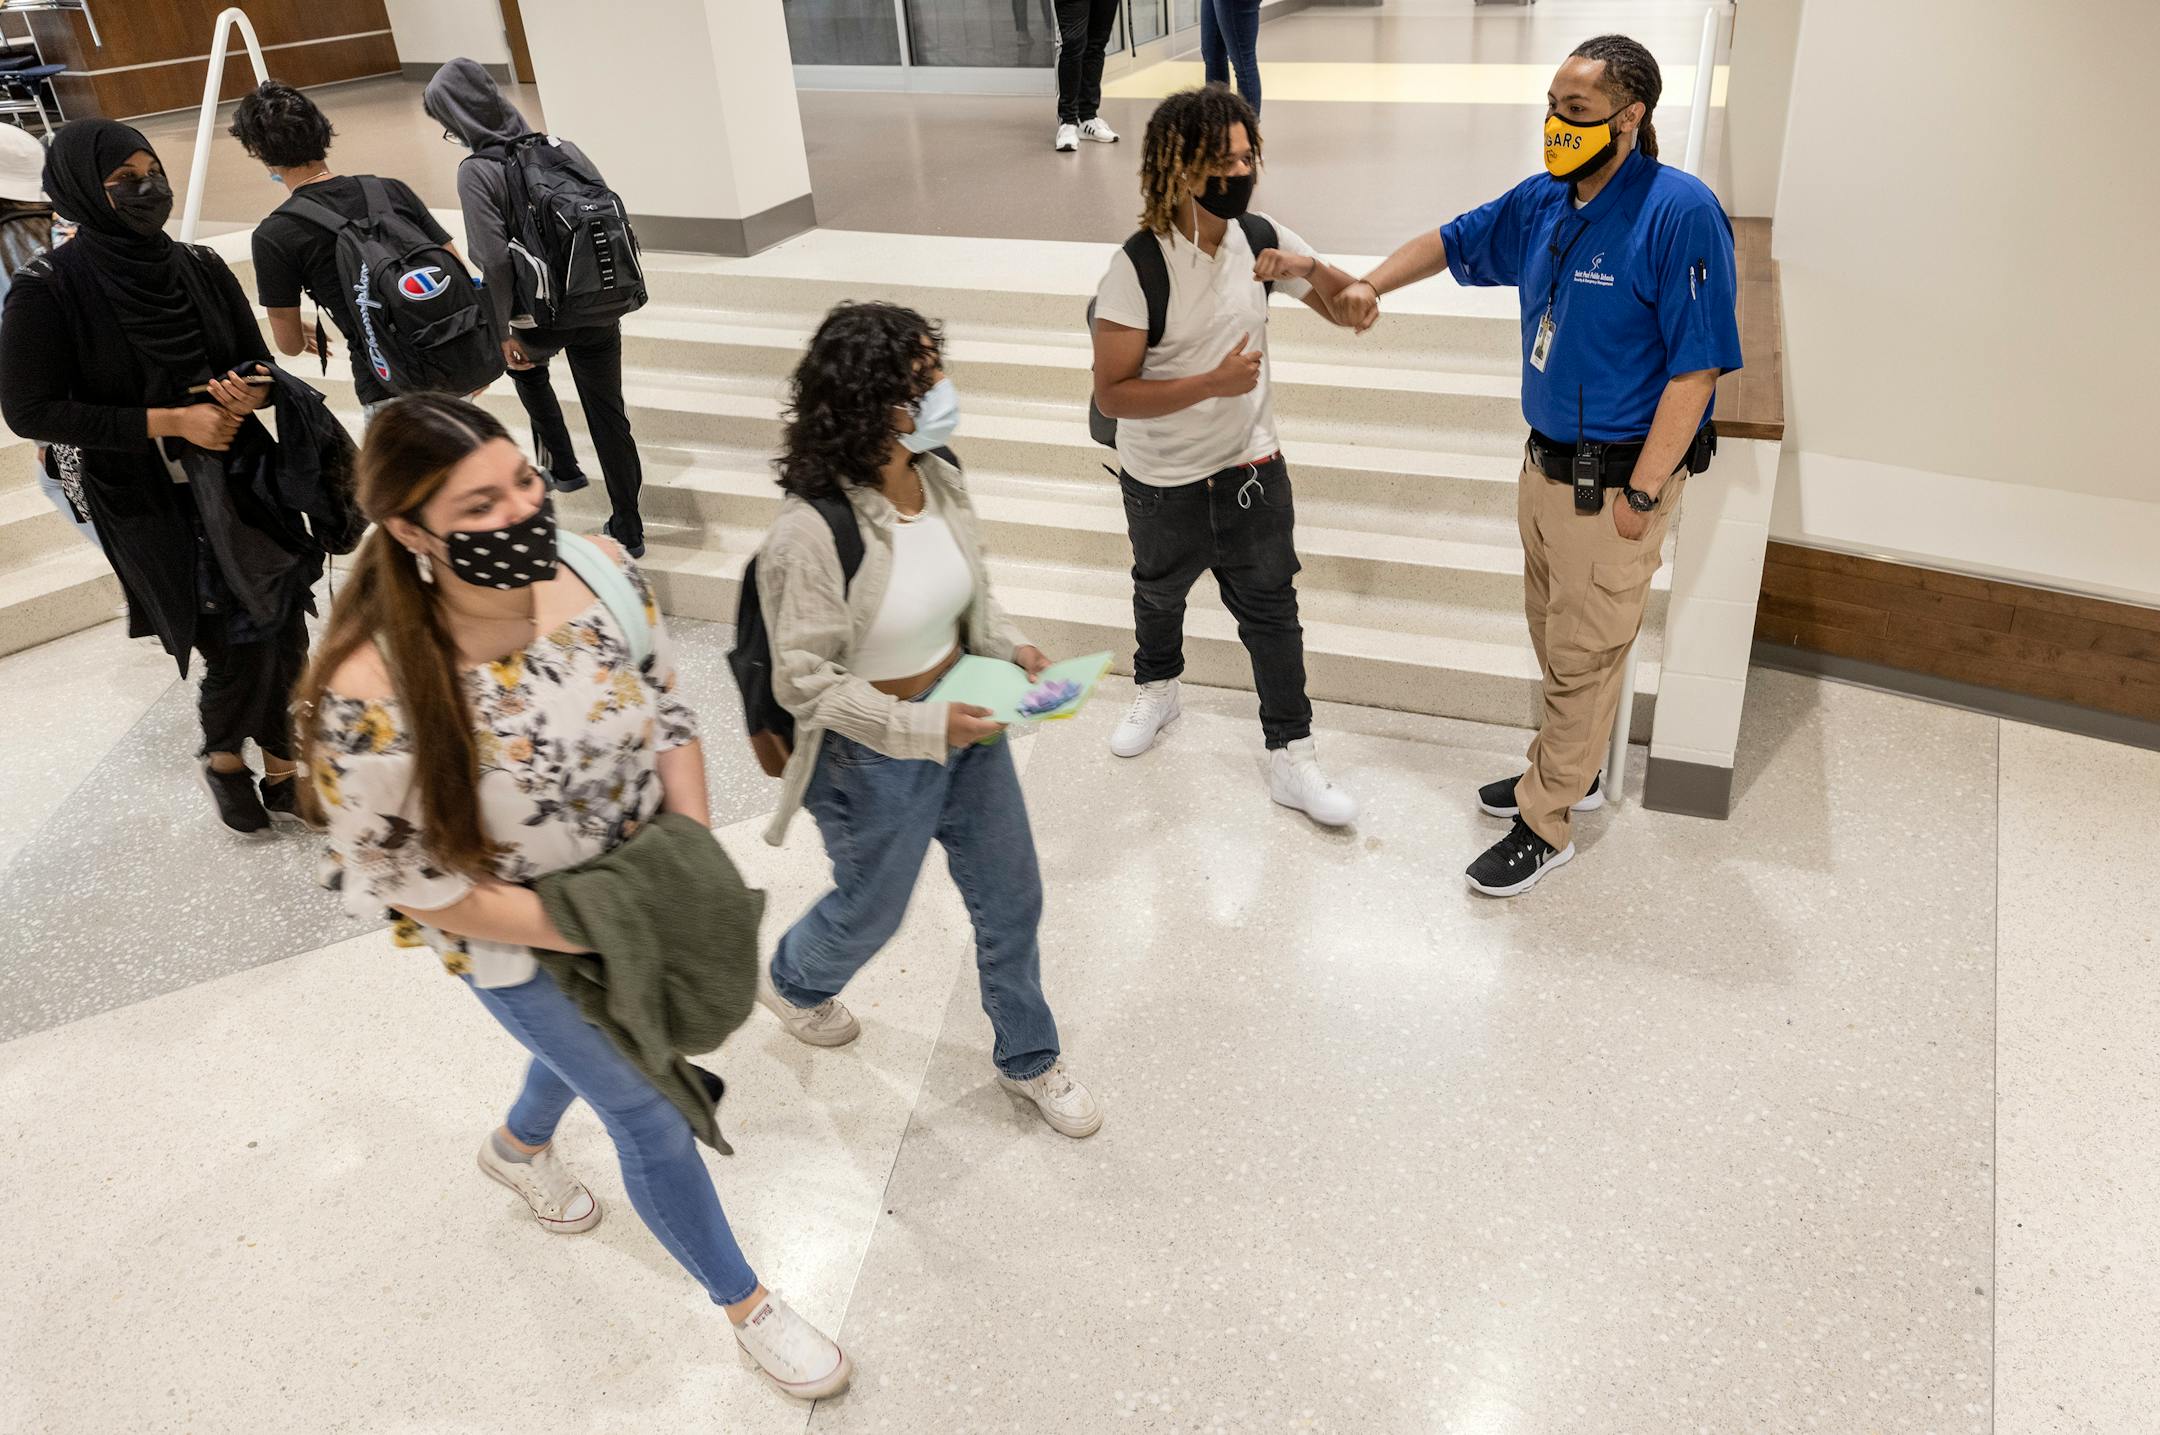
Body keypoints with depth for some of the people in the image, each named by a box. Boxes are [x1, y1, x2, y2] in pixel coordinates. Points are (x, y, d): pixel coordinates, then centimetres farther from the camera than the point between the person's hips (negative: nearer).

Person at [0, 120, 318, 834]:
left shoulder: (200, 268, 1)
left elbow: (257, 361, 11)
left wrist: (249, 391, -14)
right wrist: (168, 421, -19)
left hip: (244, 479, 4)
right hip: (150, 507, -4)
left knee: (284, 635, 4)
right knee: (237, 646, -1)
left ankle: (283, 772, 23)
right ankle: (222, 755, 29)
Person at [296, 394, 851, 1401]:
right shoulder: (372, 698, -35)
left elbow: (667, 712, -7)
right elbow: (409, 882, -23)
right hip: (525, 947, -5)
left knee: (597, 1041, 33)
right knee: (655, 1121, 10)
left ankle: (519, 1144, 68)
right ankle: (745, 1303, 38)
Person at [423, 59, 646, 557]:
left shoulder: (477, 172, -14)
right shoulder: (559, 147, 0)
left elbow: (494, 261, -20)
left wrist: (503, 331, -11)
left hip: (543, 318, -3)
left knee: (523, 362, 32)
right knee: (607, 412, 12)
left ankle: (562, 466, 35)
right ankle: (628, 528, 19)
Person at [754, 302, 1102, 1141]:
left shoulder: (939, 479, -9)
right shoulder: (813, 531, -30)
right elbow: (804, 681, -23)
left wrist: (1008, 647, -10)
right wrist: (925, 729, -29)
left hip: (967, 720, 6)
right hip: (876, 758, -6)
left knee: (1011, 899, 18)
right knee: (871, 912, 20)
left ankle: (1027, 1059, 43)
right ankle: (791, 982, 57)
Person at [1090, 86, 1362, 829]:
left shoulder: (1261, 239, -10)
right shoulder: (1139, 266, -24)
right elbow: (1112, 392, -24)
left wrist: (1311, 269, -22)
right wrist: (1213, 383, -32)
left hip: (1251, 468, 2)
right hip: (1163, 482, -2)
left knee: (1271, 610, 8)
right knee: (1159, 593, 24)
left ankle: (1292, 758, 21)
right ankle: (1157, 690, 54)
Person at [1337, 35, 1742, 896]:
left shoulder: (1680, 212, -21)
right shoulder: (1544, 201, 2)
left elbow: (1697, 366, -21)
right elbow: (1456, 242, 20)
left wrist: (1642, 493, -21)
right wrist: (1372, 284, 5)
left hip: (1616, 482, -8)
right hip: (1547, 462, 8)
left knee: (1582, 654, 4)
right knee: (1554, 632, 21)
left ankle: (1545, 825, 18)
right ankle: (1570, 770, 42)